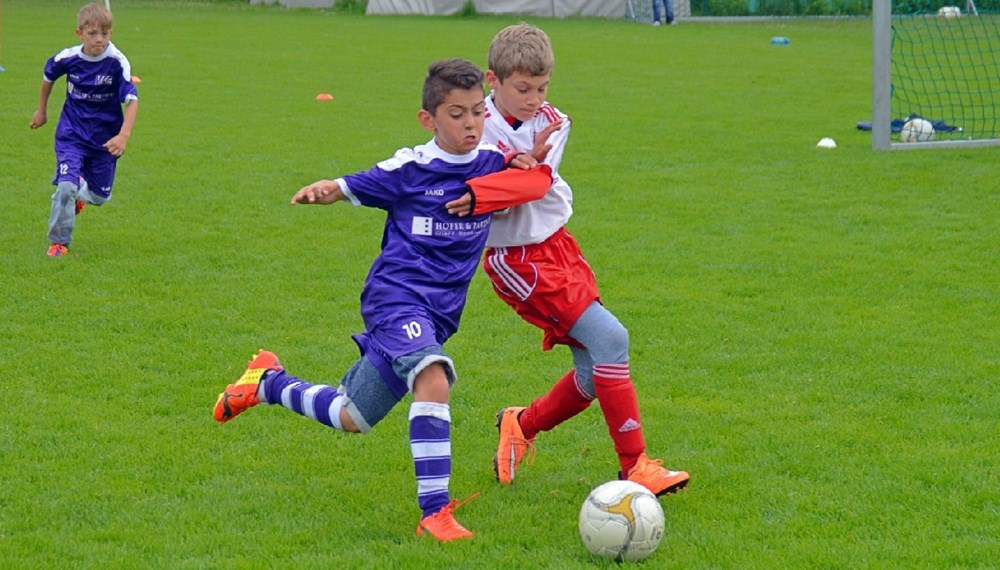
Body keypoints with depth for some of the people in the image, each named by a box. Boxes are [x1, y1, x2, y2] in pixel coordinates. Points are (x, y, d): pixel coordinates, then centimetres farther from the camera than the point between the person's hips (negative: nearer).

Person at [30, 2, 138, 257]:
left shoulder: (118, 63, -19)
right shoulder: (68, 58, -12)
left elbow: (132, 100, -22)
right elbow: (48, 76, 10)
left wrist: (124, 135, -36)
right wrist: (42, 110, 21)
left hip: (105, 137, 0)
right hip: (72, 133, 0)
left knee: (100, 196, 11)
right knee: (66, 186, -19)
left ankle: (80, 193, 48)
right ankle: (58, 242, -2)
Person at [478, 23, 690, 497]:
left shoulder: (551, 122, 2)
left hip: (558, 243, 7)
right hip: (516, 259, -7)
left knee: (594, 372, 5)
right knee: (609, 338, -19)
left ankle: (521, 425, 32)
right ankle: (634, 467, -12)